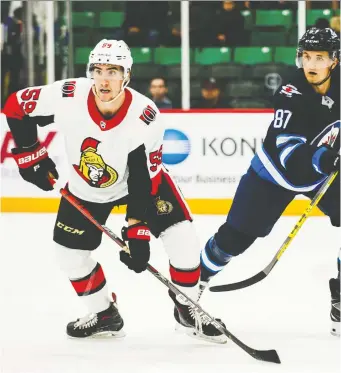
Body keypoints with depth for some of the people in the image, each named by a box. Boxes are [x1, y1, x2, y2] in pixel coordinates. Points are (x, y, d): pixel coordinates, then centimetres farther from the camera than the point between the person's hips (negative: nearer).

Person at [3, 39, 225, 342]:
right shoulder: (67, 97, -31)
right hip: (86, 188, 2)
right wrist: (30, 155, -12)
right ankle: (104, 315, 25)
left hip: (143, 177, -2)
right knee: (70, 251, 2)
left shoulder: (146, 119, -33)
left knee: (182, 237, -15)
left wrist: (137, 232, -30)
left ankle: (188, 311, 7)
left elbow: (144, 182, -28)